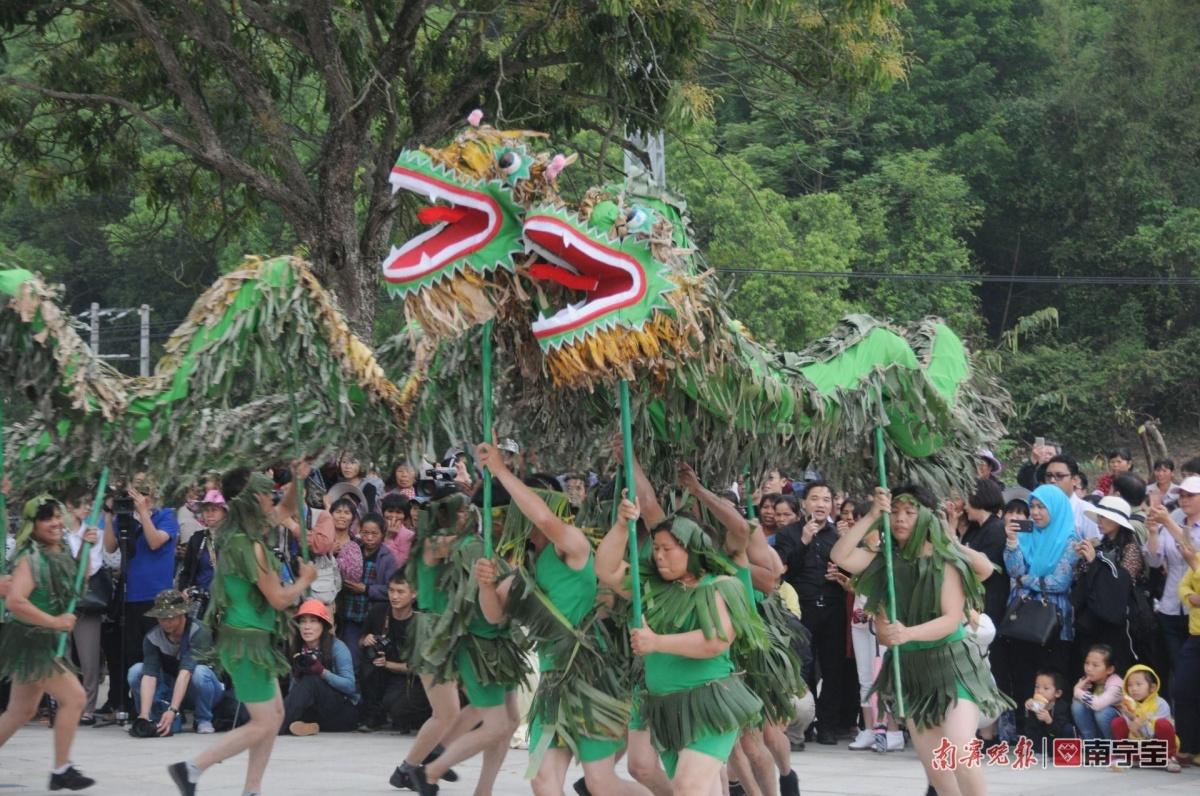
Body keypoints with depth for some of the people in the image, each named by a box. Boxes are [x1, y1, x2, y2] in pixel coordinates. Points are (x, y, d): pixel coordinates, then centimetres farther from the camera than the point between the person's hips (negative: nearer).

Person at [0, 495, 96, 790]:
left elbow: (78, 584, 24)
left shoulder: (60, 553, 7)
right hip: (30, 642, -9)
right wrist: (55, 621, -26)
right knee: (74, 697, -12)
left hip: (44, 643, 9)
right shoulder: (31, 559, -20)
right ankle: (61, 770, -6)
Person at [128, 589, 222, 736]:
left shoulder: (199, 632, -26)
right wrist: (144, 715, -39)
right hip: (172, 690, 3)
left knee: (200, 672, -37)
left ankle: (204, 720, -11)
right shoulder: (152, 638, -15)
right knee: (136, 671, -20)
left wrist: (172, 710, -46)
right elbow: (149, 675, -26)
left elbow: (185, 672, -36)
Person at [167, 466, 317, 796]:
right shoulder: (249, 545, -21)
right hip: (247, 642, -10)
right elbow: (279, 598, -17)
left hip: (251, 638, 10)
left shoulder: (236, 533, 7)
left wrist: (296, 480, 8)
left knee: (275, 715, 16)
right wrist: (305, 580, 1)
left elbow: (285, 510, 24)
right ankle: (191, 768, -3)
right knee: (263, 725, -3)